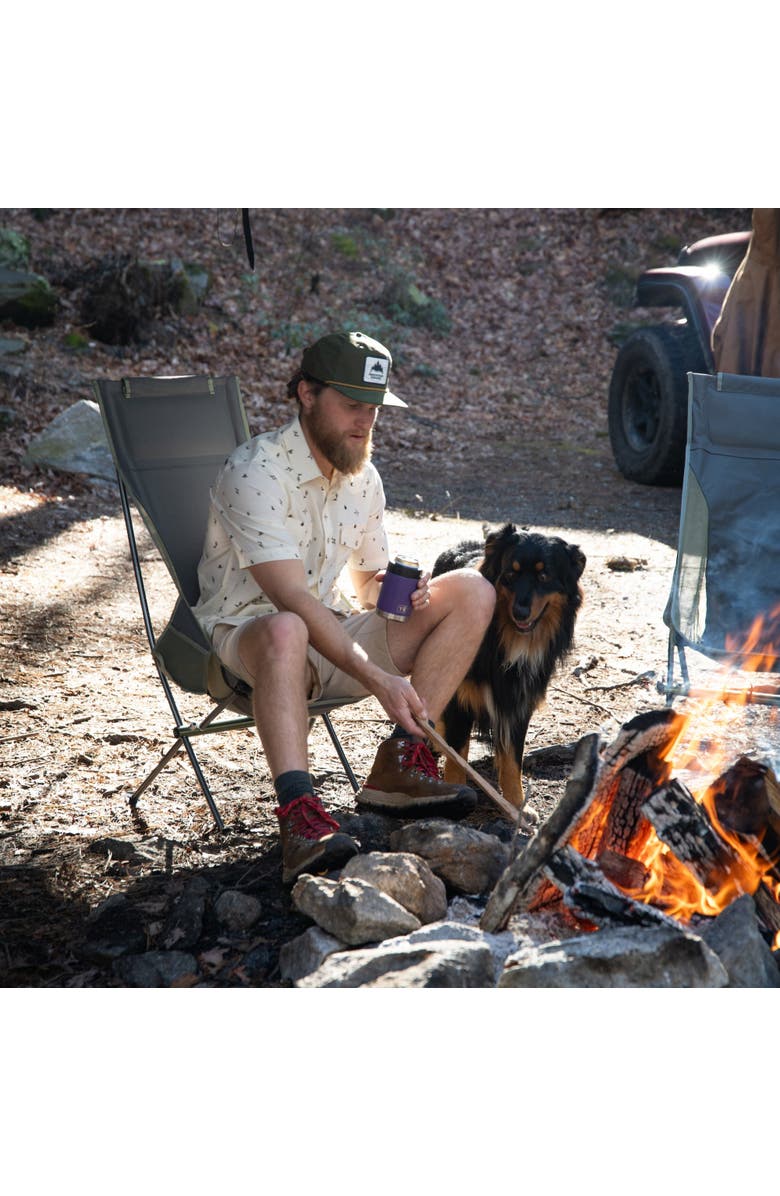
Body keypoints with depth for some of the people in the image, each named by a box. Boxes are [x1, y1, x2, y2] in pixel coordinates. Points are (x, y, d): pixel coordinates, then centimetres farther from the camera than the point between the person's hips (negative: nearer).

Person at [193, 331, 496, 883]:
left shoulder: (364, 478, 6)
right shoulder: (255, 472, -18)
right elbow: (292, 600, -27)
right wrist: (378, 679, -34)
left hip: (332, 631, 7)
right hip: (246, 633, -7)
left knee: (472, 591, -6)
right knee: (285, 631, -44)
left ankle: (400, 763, -14)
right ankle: (299, 813, -45)